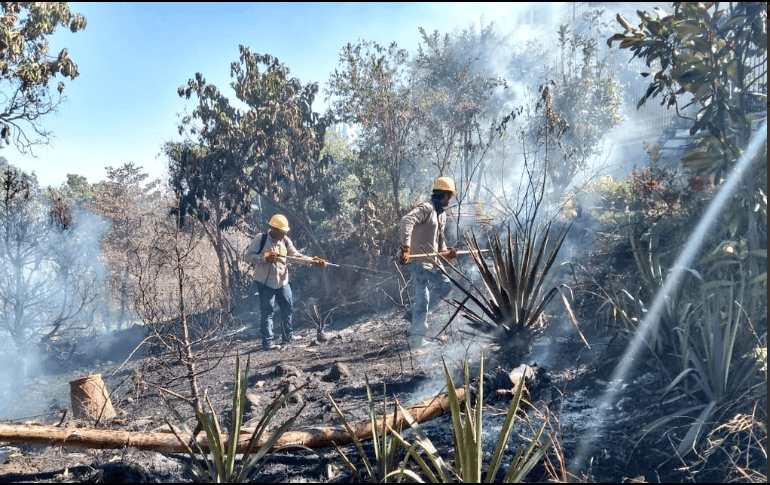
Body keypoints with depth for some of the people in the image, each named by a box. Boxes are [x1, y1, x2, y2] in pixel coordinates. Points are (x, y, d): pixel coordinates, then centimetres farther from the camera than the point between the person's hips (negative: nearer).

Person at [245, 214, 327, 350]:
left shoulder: (285, 241, 5)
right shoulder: (260, 239, -11)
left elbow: (296, 255, 2)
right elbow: (248, 257, -12)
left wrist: (313, 261, -13)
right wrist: (264, 258, -27)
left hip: (282, 282, 6)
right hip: (265, 282, -6)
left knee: (288, 308, 13)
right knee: (267, 312, -3)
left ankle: (288, 335, 28)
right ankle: (267, 341, 2)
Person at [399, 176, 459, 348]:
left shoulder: (442, 214, 18)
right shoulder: (426, 208, -12)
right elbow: (407, 221, -29)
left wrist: (447, 253, 6)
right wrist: (406, 247, -37)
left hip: (432, 262, 10)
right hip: (418, 261, -10)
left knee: (445, 285, 18)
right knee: (423, 297, -10)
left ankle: (417, 311, 25)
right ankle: (417, 337, -4)